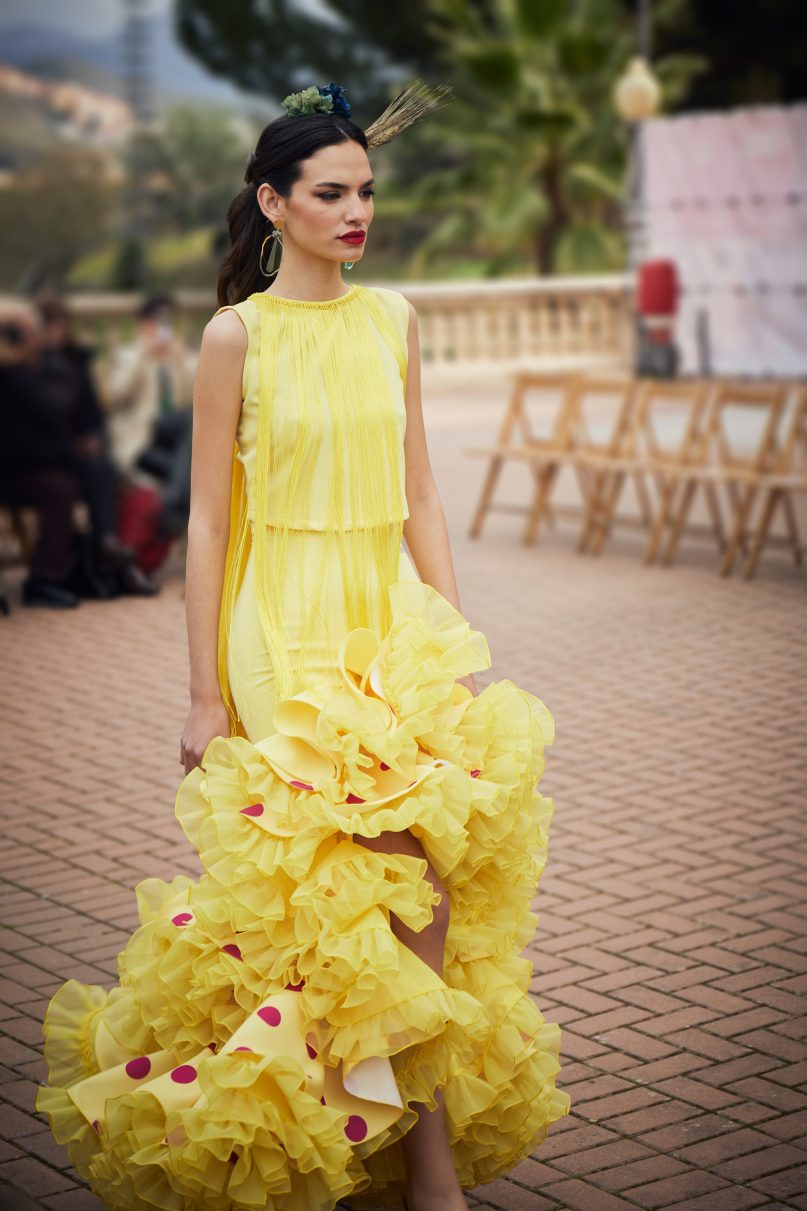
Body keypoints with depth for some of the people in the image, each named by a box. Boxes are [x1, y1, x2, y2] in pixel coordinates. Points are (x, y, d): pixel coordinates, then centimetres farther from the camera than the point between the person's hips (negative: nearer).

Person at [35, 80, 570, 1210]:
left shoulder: (392, 319, 9)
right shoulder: (238, 334, -4)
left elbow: (419, 495, 12)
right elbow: (207, 520, -3)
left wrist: (456, 640, 7)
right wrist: (206, 693, -4)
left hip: (393, 618, 4)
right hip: (283, 628, -4)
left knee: (427, 870, -2)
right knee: (324, 886, -8)